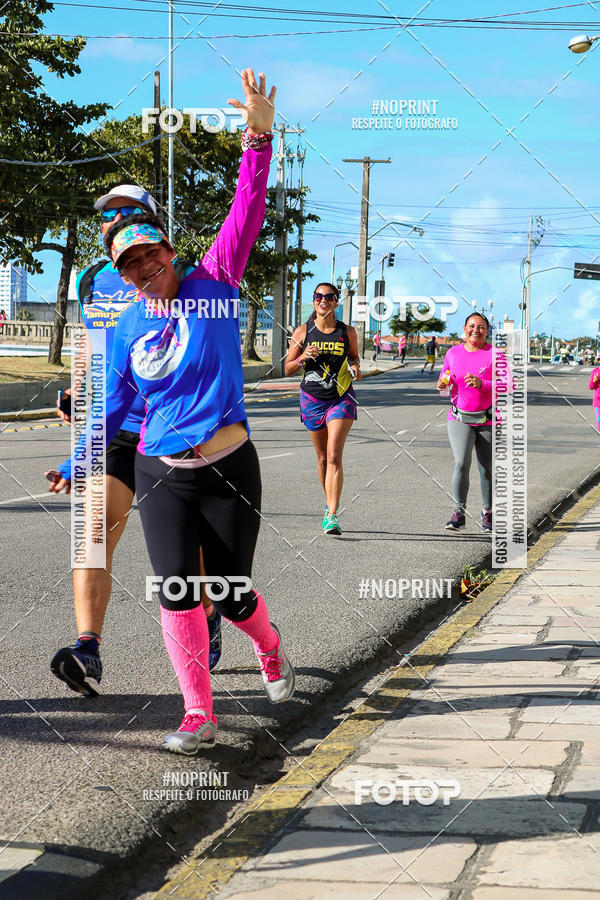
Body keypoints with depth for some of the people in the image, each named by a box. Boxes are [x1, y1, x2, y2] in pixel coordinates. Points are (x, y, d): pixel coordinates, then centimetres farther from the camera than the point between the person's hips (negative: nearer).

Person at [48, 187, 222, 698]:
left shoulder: (179, 277, -4)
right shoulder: (91, 282, 11)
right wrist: (77, 393, 9)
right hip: (111, 428, 3)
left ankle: (207, 615, 39)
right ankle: (88, 654, -21)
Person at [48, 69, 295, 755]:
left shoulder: (212, 285, -3)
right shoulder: (125, 328, 4)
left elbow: (245, 215, -14)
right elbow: (114, 404, 14)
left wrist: (258, 139, -24)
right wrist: (78, 464, 16)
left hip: (228, 468, -2)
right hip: (160, 475, 2)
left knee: (232, 594, 5)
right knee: (176, 590, -10)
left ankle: (271, 652, 39)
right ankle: (198, 716, 1)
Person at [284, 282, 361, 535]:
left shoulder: (347, 332, 1)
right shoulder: (303, 332, 1)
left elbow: (354, 356, 19)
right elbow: (288, 369, 5)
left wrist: (355, 368, -3)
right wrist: (303, 357, -15)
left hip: (341, 398, -2)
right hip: (312, 399, 2)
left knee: (334, 457, -14)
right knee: (322, 458, 11)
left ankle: (332, 515, -19)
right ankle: (329, 504, 31)